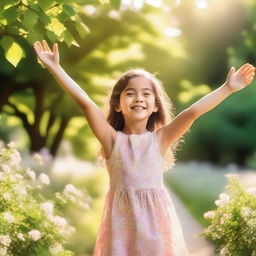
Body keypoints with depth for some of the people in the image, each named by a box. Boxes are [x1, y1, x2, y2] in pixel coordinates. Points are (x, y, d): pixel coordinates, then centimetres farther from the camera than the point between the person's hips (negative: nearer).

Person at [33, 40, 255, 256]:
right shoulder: (113, 139, 2)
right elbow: (85, 101, -5)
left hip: (156, 218, 1)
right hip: (122, 218, 0)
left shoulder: (159, 139, 4)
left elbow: (193, 112, -3)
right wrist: (55, 68, -11)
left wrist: (227, 88, -9)